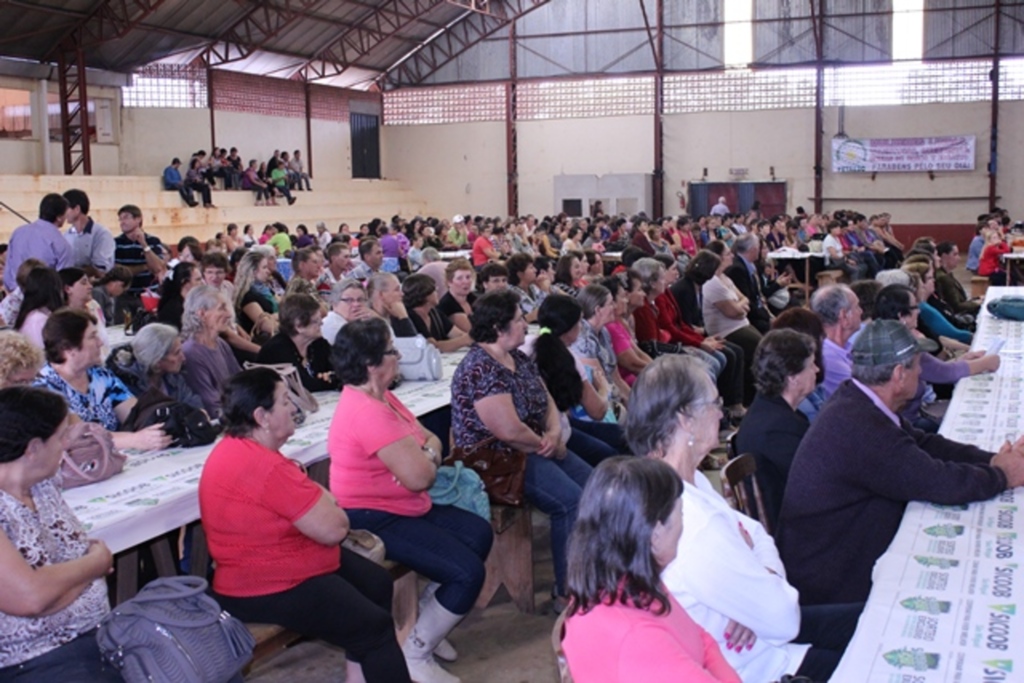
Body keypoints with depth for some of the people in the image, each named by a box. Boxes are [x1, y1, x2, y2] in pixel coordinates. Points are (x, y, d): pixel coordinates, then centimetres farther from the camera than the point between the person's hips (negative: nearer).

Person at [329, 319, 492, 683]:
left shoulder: (380, 397, 8)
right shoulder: (367, 412, -26)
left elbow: (430, 438, 10)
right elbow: (418, 476, -28)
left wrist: (425, 455, -14)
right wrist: (428, 457, -4)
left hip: (402, 507, 11)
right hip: (374, 521, -11)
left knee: (479, 533, 13)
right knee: (468, 572, -16)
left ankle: (426, 624, 21)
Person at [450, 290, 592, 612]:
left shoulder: (519, 359, 10)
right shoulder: (480, 368, -21)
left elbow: (547, 400, 13)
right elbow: (510, 431, -27)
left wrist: (555, 432, -8)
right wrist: (548, 445, -11)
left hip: (532, 450, 10)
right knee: (571, 500, -23)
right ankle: (568, 593, -11)